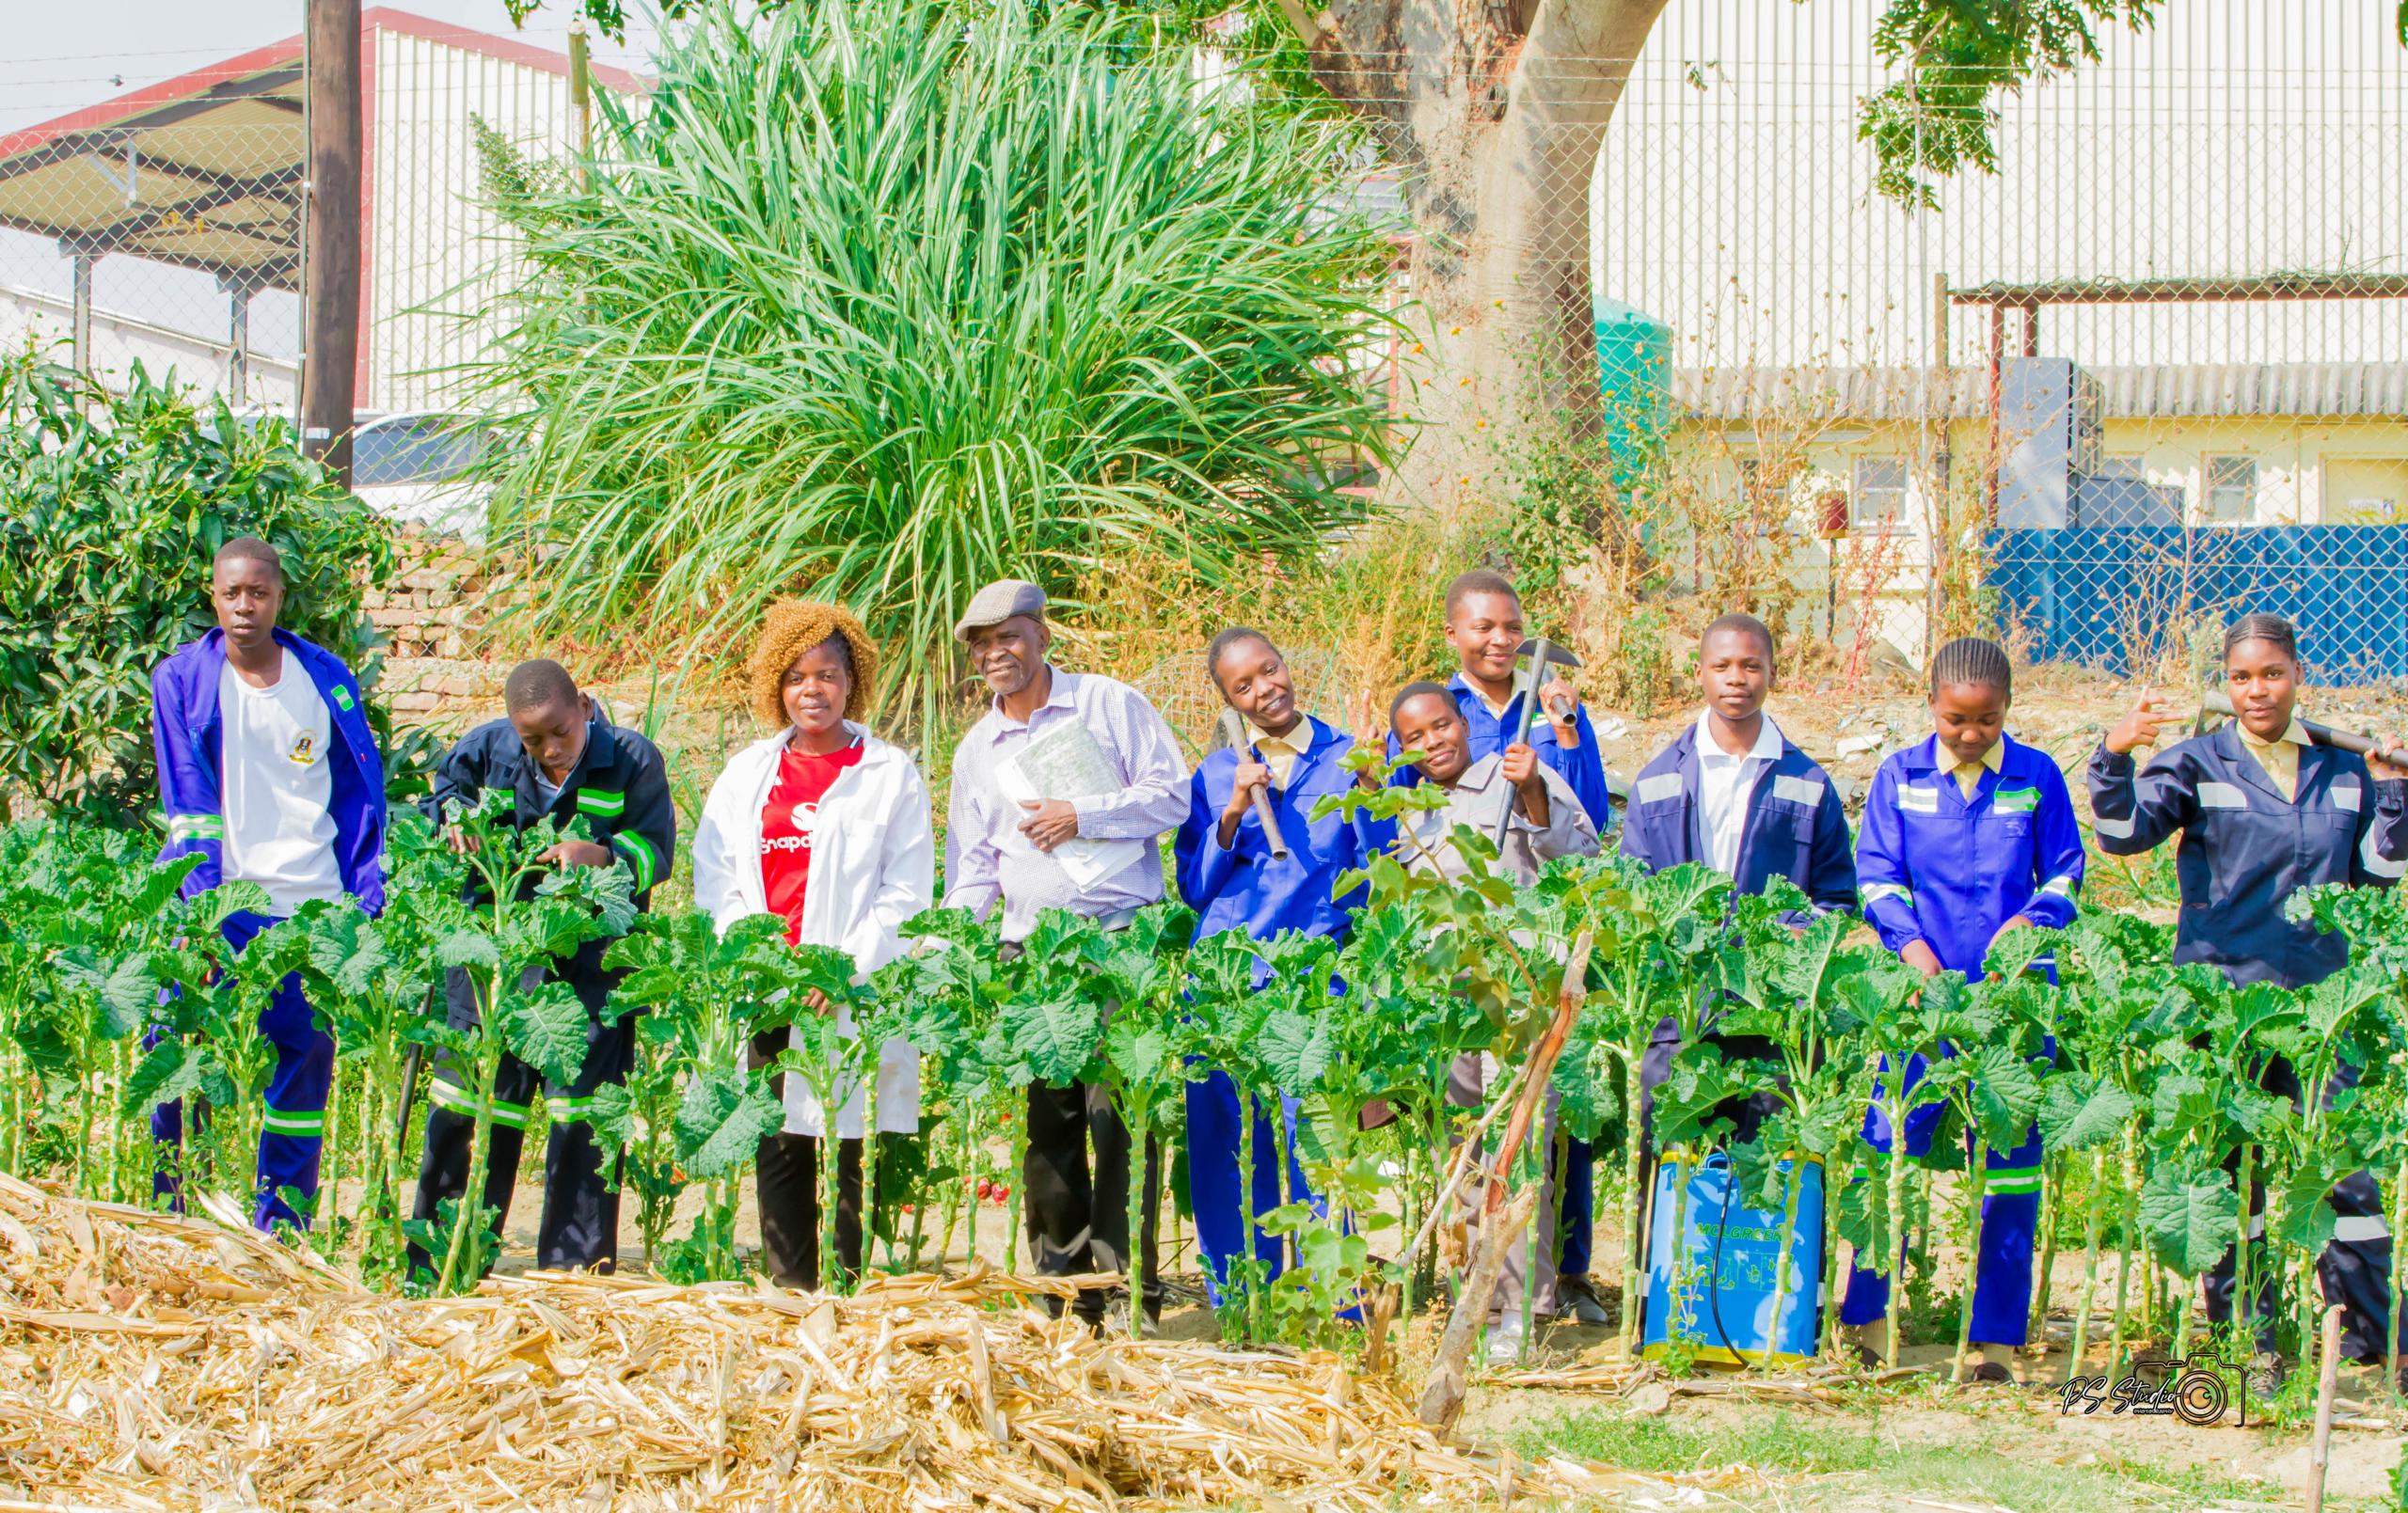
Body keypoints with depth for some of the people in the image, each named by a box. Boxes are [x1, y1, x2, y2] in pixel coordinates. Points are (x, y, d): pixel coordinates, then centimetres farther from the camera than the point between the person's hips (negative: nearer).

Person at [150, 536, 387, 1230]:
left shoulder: (326, 680, 6)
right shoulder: (181, 679, 2)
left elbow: (361, 791, 10)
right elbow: (186, 799, -4)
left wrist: (365, 896, 2)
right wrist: (203, 897, -14)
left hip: (309, 902, 2)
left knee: (305, 1059, 3)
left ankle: (281, 1225, 13)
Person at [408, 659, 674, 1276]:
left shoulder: (632, 760, -4)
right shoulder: (485, 750, 2)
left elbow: (656, 851, -5)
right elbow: (438, 799, 19)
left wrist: (594, 855, -23)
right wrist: (454, 824, -5)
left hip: (592, 968, -2)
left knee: (583, 1111, -3)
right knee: (467, 1102, 4)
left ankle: (577, 1264, 6)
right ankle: (436, 1261, 14)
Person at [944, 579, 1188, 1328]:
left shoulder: (1110, 706, 6)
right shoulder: (976, 752, 19)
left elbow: (1173, 795, 2)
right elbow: (972, 869, 19)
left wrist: (1082, 814, -7)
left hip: (1126, 936, -4)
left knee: (1118, 1109, -11)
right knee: (1047, 1117, 0)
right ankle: (1060, 1282, 5)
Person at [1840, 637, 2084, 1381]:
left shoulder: (2037, 778, 6)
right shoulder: (1900, 776, 6)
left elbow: (2065, 872, 10)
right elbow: (1875, 872, 5)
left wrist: (2029, 922, -10)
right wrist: (1910, 942, -12)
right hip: (1923, 986, 0)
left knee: (2010, 1161, 1)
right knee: (1894, 1141, -4)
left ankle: (1994, 1334, 7)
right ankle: (1867, 1313, 10)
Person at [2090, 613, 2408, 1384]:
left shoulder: (2341, 769, 10)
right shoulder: (2197, 765, 0)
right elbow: (2124, 831, -11)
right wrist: (2114, 758, -28)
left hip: (2319, 1000, 2)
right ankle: (2246, 1336, 9)